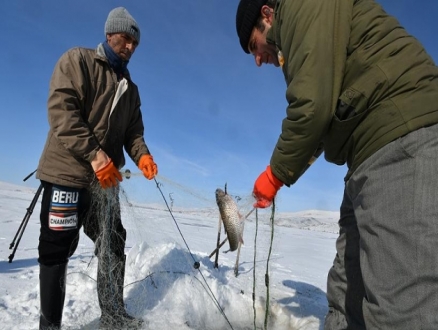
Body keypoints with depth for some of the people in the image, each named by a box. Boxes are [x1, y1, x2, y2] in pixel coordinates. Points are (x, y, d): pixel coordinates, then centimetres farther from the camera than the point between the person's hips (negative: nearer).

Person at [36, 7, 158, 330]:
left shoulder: (131, 88, 18)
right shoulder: (77, 60, 0)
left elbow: (133, 130, 14)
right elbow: (61, 109, -14)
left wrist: (142, 155, -8)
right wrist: (94, 153, -23)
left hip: (105, 179, 7)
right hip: (67, 172, -6)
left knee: (113, 246, 10)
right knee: (57, 250, -1)